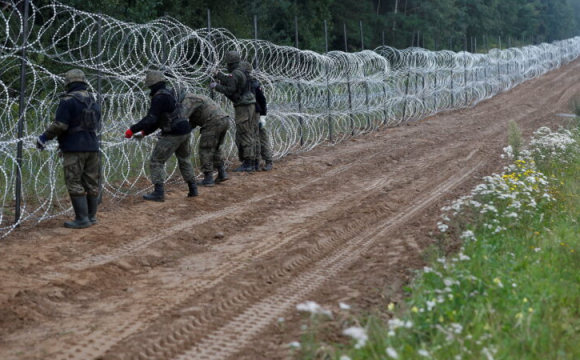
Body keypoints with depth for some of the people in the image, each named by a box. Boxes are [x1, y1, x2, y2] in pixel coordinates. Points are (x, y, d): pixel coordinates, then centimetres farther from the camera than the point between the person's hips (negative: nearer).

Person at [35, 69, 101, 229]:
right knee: (91, 183, 11)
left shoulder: (68, 101, -11)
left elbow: (59, 125, -16)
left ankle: (82, 219, -7)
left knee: (74, 184, -4)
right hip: (92, 147, 7)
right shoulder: (93, 101, 12)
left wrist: (45, 137, -4)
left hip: (74, 148, -7)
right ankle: (91, 216, 16)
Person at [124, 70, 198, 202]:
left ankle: (159, 192, -5)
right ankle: (193, 189, 26)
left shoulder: (159, 97, -14)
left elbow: (151, 119, -23)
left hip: (172, 135, -9)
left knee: (156, 161, 0)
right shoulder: (169, 94, 15)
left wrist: (132, 130, -20)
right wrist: (144, 132, 19)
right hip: (185, 132, 9)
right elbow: (158, 120, 21)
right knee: (184, 160, 25)